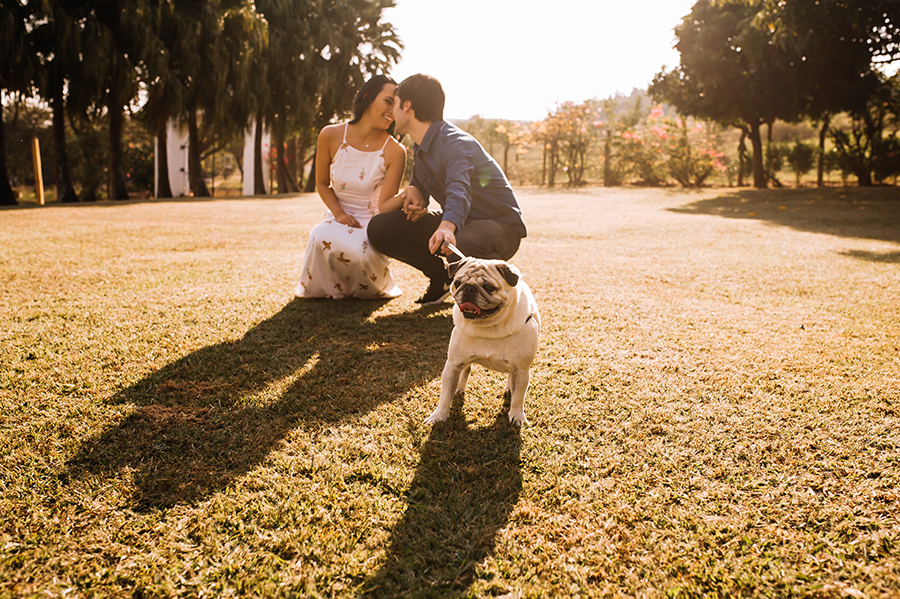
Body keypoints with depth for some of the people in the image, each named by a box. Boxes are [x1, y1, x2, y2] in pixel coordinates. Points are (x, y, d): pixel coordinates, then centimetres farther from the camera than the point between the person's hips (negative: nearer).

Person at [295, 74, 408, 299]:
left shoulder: (394, 151, -13)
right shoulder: (331, 135, -7)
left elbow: (384, 206, -15)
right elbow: (322, 183, 7)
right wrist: (339, 213, -10)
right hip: (338, 219, 2)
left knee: (359, 253, -36)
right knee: (322, 237, -34)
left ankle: (374, 287, 4)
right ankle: (331, 289, 0)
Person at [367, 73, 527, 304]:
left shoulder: (455, 143, -23)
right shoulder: (420, 146, 6)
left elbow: (459, 189, -42)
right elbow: (421, 184, 17)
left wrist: (447, 227, -62)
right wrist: (415, 192, -10)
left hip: (500, 225, -8)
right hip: (457, 222, 8)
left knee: (461, 247, -45)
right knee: (379, 228, -6)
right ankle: (443, 278, 8)